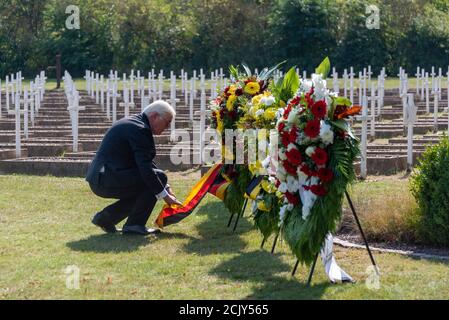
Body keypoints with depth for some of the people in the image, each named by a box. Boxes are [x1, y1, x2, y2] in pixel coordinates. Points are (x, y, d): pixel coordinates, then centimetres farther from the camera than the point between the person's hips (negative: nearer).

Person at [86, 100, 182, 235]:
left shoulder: (133, 123, 17)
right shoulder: (139, 129, -16)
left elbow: (147, 162, 22)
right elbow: (146, 168, -21)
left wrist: (166, 189, 17)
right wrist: (165, 196, -13)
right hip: (107, 180, -11)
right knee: (159, 176, -11)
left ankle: (106, 216, 16)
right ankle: (134, 224, -7)